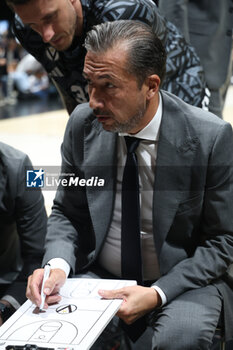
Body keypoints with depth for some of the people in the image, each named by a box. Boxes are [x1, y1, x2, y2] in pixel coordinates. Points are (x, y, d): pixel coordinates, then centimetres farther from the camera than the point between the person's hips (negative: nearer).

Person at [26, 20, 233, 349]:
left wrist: (157, 293, -20)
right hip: (97, 275, 3)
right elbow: (66, 211, 7)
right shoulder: (82, 123, -6)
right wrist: (58, 264, -15)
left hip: (182, 280, -2)